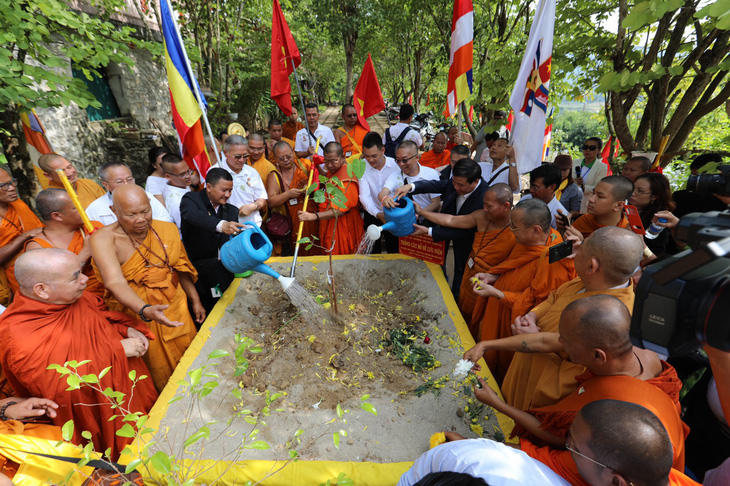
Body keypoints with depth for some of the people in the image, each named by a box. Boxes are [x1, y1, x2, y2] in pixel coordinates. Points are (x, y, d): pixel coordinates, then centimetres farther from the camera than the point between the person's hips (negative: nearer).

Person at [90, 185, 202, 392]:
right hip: (138, 316, -3)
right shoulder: (104, 239, -16)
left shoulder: (167, 229, -3)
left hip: (176, 309, 4)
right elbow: (115, 283, -30)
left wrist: (195, 301, 10)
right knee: (159, 377, 12)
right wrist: (146, 310, -46)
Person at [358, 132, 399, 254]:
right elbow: (364, 195, -17)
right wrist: (377, 214, -30)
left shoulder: (395, 165, -11)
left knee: (394, 249, 13)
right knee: (373, 250, 11)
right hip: (372, 214, 0)